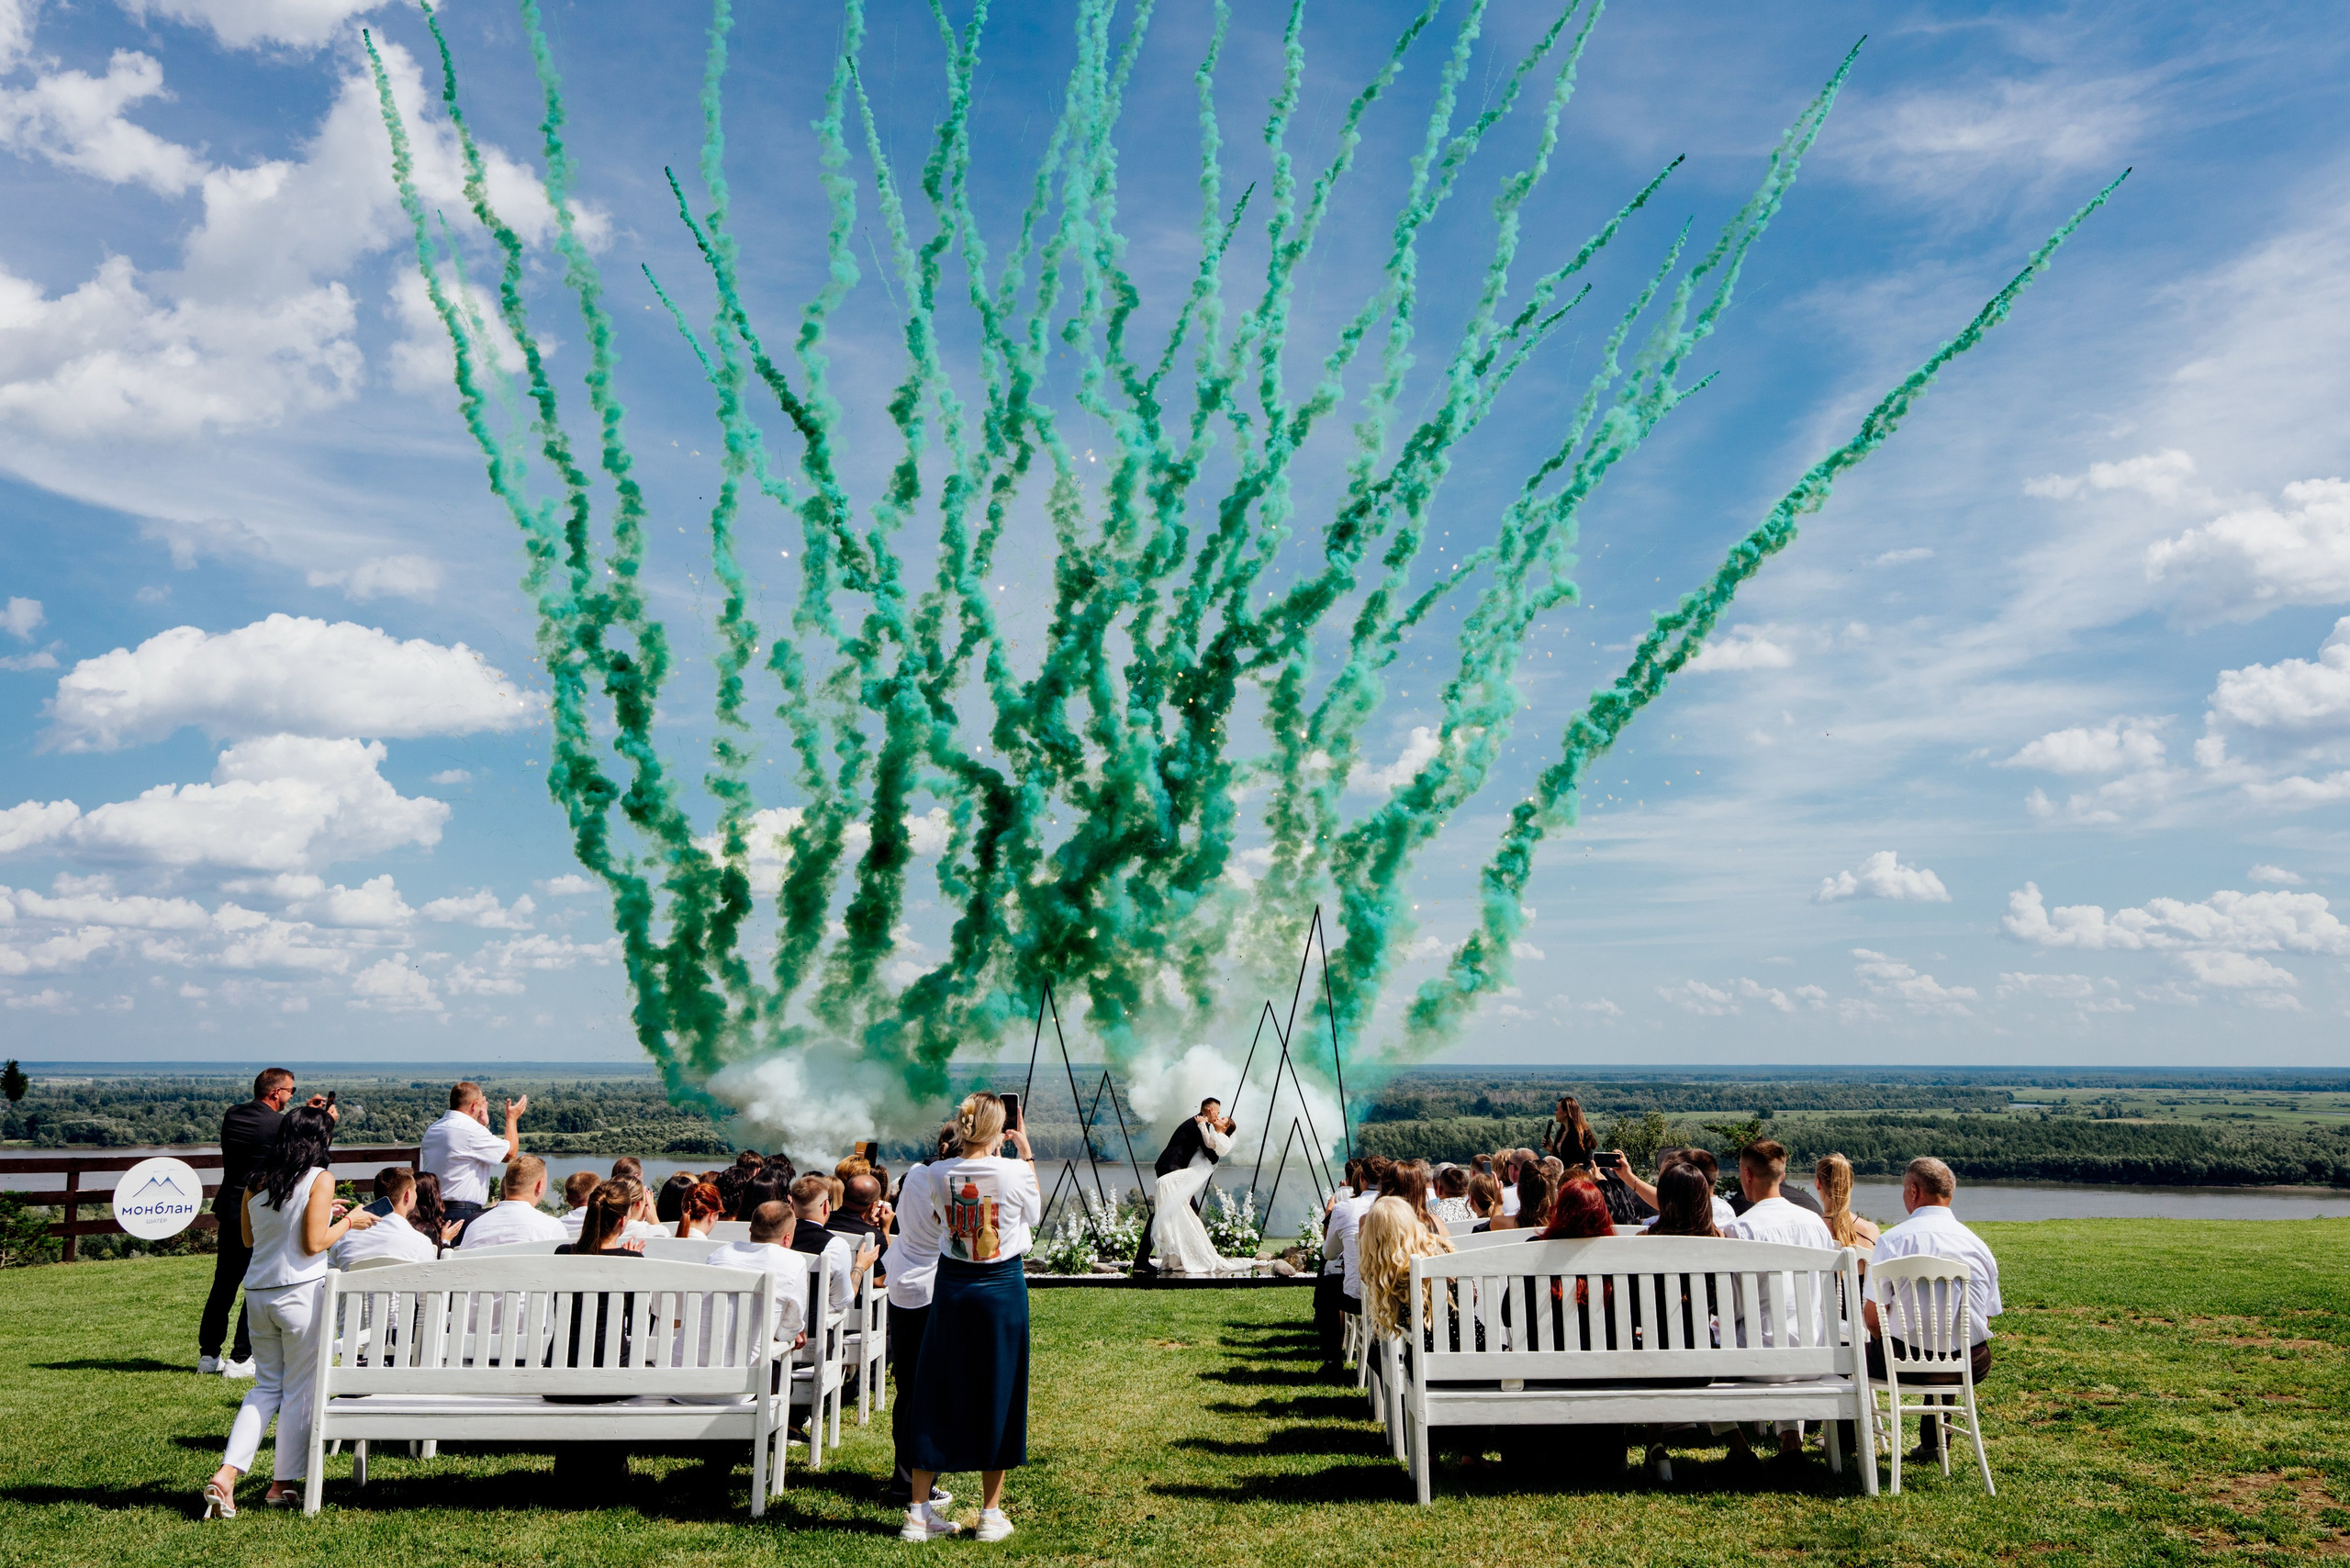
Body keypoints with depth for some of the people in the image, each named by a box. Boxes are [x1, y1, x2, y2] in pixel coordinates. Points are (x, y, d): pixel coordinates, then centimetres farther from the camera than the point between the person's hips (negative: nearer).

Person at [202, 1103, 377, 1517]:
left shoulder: (257, 1180, 7)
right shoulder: (320, 1179, -11)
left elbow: (249, 1238, 17)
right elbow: (314, 1244, -15)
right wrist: (348, 1222, 2)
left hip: (258, 1292, 6)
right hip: (301, 1292, -6)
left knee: (266, 1385, 17)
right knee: (300, 1389, 7)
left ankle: (225, 1474, 4)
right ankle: (282, 1483, 15)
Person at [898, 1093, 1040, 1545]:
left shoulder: (939, 1175, -8)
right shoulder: (1015, 1172, -15)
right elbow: (1035, 1214, 6)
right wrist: (1027, 1153, 12)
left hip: (951, 1287, 2)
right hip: (1002, 1288, -2)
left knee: (937, 1393, 11)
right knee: (998, 1393, 9)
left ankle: (919, 1514, 15)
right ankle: (991, 1514, 17)